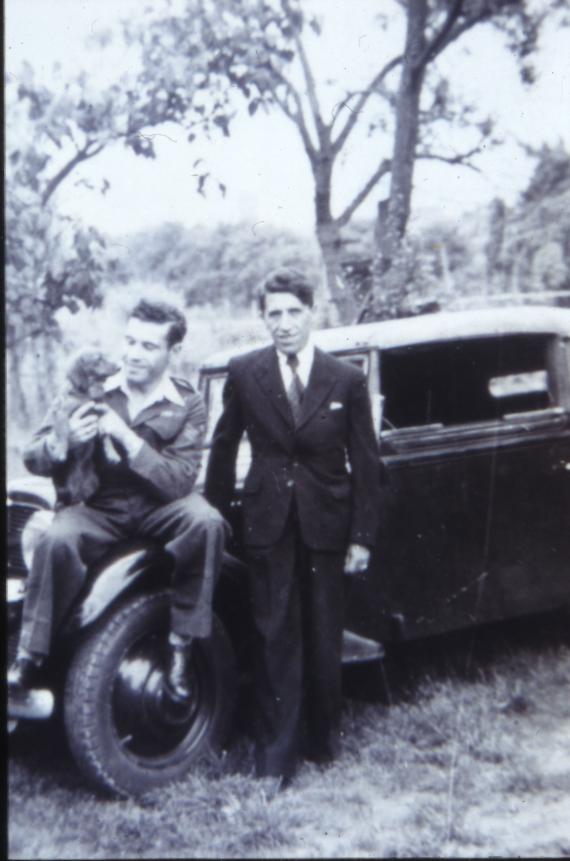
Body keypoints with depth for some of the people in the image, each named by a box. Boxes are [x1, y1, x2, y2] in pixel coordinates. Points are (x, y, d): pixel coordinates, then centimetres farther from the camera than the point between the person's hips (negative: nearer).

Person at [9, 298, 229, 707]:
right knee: (56, 540, -32)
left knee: (207, 522, -31)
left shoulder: (188, 404, -6)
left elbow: (179, 482, -17)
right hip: (96, 507, 0)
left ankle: (181, 644, -18)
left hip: (158, 509, 0)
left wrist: (126, 437, -29)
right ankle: (28, 657, -17)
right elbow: (33, 459, -4)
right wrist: (64, 442, -28)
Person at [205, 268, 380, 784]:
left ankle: (323, 740, 29)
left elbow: (365, 464, 0)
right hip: (268, 522, 0)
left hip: (326, 523, 0)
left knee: (323, 639, 10)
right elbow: (223, 448, 8)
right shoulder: (244, 373, -1)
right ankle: (276, 756, 11)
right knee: (275, 639, 2)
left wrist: (362, 537, -3)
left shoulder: (347, 380, -2)